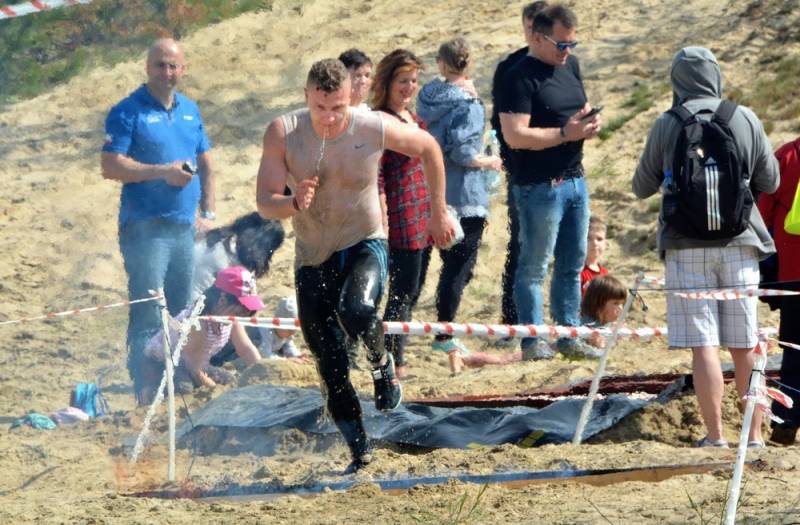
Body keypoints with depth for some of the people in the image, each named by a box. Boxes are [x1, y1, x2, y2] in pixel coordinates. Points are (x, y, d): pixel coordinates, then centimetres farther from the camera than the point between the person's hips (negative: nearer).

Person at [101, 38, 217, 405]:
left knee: (181, 313, 11)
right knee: (148, 316, -9)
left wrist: (208, 213, 12)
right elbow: (110, 167, -14)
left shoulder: (190, 110, 15)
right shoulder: (129, 111, -6)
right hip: (145, 227, -7)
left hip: (184, 226, 7)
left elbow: (206, 164, 23)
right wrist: (163, 172, -19)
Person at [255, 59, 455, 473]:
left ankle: (383, 365, -2)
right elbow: (264, 204, -14)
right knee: (330, 364, 4)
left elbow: (428, 148, 3)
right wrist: (294, 203, -37)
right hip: (313, 257, 2)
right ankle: (360, 450, 20)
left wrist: (438, 211, 8)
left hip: (364, 245, -2)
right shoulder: (283, 132, -15)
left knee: (356, 311, -34)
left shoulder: (375, 129, -16)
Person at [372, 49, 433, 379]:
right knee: (403, 291, -7)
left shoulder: (412, 117, 16)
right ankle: (394, 364, -3)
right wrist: (383, 222, -20)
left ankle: (396, 358, 19)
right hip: (401, 219, -9)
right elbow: (376, 177, -16)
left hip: (423, 219, 9)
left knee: (413, 291, 12)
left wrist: (437, 214, 24)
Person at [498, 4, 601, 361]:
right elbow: (515, 135, -20)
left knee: (573, 264, 13)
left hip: (574, 180, 8)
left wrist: (589, 125, 0)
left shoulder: (570, 65, 13)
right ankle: (532, 341, 3)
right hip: (539, 187, -8)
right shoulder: (521, 77, -13)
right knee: (534, 267, -1)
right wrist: (565, 133, -20)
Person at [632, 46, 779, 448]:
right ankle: (755, 435, 10)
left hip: (686, 245, -2)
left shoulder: (667, 125, -3)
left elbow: (642, 188, 6)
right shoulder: (746, 120, 1)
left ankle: (715, 436, -5)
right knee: (746, 346, 8)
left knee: (703, 344, -2)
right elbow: (769, 182, 8)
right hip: (739, 242, 2)